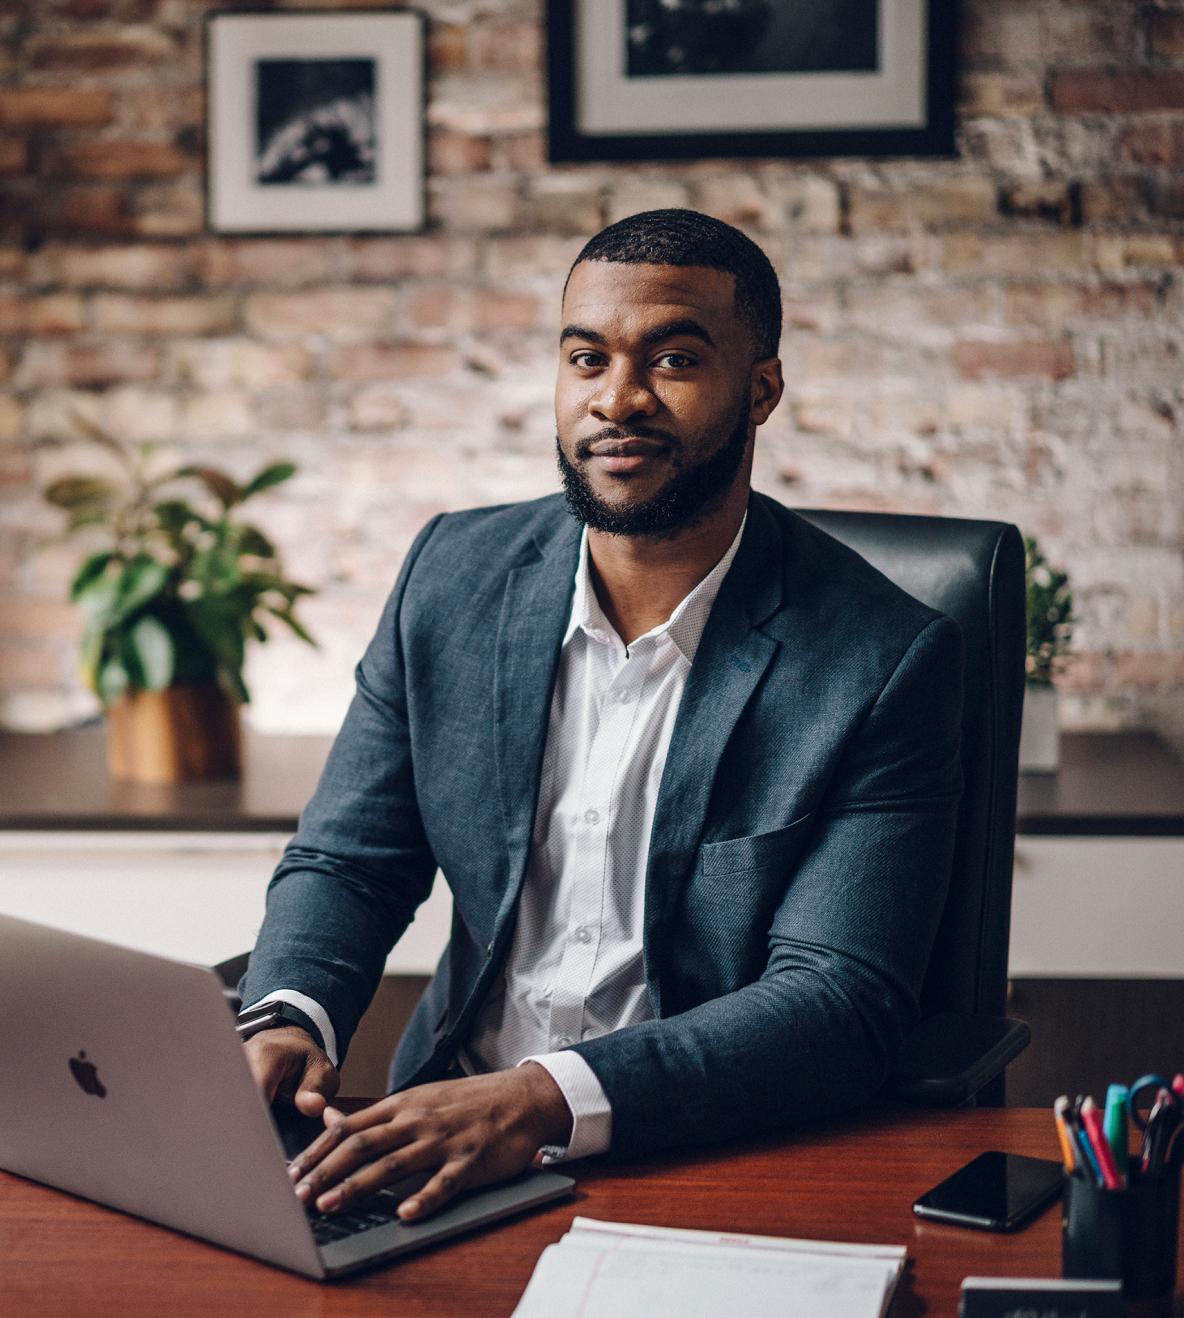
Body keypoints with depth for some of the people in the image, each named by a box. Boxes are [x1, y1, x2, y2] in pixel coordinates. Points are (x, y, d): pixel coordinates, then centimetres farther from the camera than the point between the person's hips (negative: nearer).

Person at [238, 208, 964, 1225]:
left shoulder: (883, 662, -10)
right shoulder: (454, 575, 4)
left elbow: (839, 1004, -16)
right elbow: (344, 862, 9)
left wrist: (550, 1098, -30)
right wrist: (287, 1020, -14)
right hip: (449, 1139, 4)